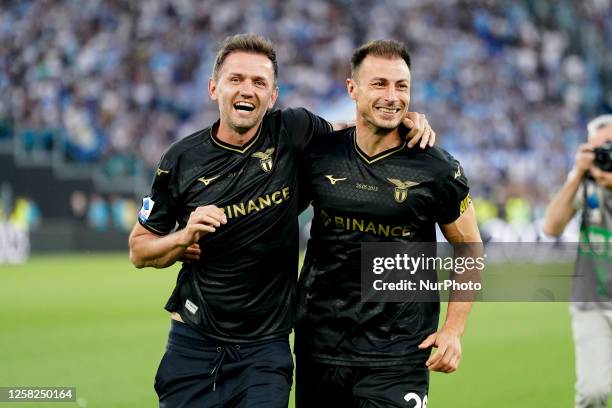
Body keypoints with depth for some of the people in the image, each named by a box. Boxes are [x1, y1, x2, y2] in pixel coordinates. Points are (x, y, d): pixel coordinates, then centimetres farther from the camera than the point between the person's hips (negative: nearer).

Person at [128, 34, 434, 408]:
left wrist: (411, 122, 1)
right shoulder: (182, 160, -2)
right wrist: (184, 237, -13)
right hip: (195, 345, 1)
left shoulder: (292, 132, -3)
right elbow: (139, 250, 7)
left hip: (266, 349, 0)